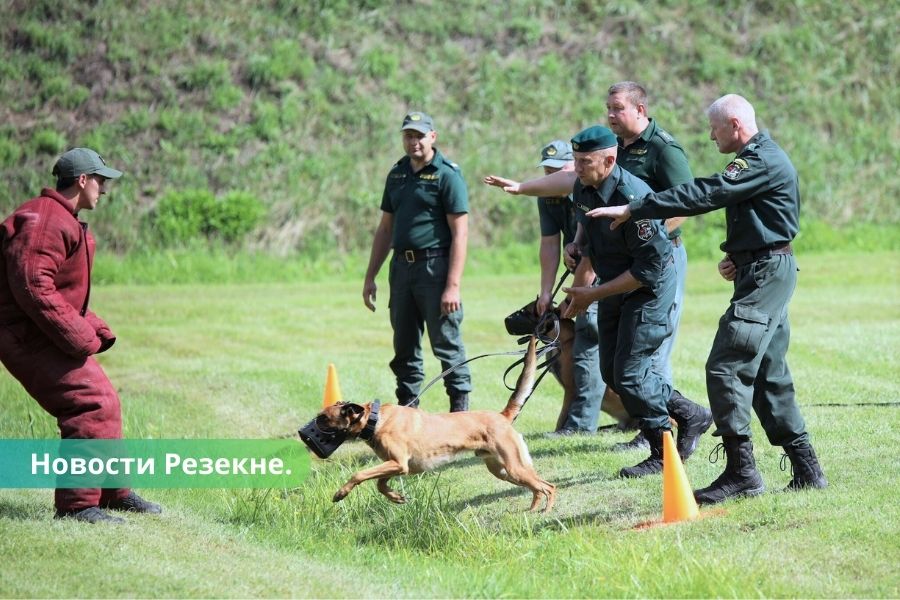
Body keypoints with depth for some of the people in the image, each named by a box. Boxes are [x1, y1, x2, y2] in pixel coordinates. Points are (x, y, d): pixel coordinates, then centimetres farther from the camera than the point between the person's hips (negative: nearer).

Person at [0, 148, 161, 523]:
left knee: (103, 404, 17)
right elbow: (32, 286, -27)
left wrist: (94, 331, 9)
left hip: (49, 335, 11)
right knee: (90, 406, -18)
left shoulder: (65, 222, 18)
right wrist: (78, 338, -25)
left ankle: (114, 493, 30)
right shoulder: (44, 221, -18)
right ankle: (76, 504, -16)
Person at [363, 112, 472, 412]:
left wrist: (453, 285, -18)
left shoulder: (447, 174, -6)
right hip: (402, 266, 7)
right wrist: (370, 277, 16)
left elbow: (460, 233, -11)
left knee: (446, 344, -5)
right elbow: (385, 229, 21)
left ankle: (460, 411, -1)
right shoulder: (397, 174, 15)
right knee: (404, 348, 10)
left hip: (435, 266, -7)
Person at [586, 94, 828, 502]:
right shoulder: (762, 157, 17)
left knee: (726, 367, -13)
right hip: (766, 271, 11)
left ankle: (741, 471, -14)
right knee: (767, 373, 13)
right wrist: (735, 257, 4)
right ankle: (806, 469, 16)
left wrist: (633, 210, -20)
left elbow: (702, 195, -23)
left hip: (766, 273, -11)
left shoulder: (762, 161, -16)